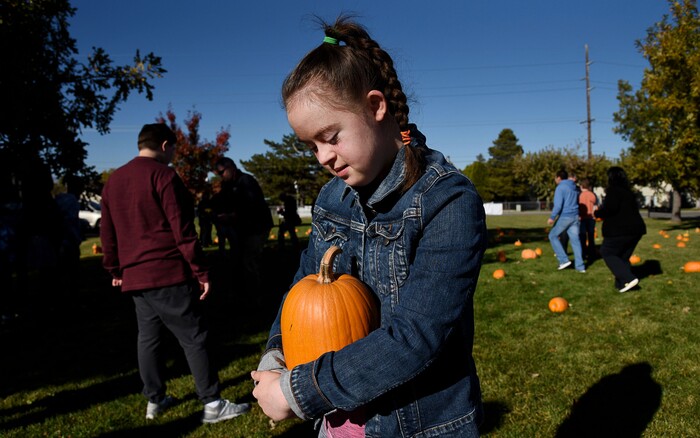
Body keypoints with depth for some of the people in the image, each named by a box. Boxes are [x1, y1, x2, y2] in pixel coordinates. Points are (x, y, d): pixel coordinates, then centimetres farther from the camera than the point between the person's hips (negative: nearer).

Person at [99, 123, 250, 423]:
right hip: (169, 274, -7)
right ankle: (213, 404, 3)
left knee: (148, 337, 16)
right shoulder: (163, 175, -10)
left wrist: (115, 270, 27)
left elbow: (107, 233, 18)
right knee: (193, 338, -2)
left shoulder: (113, 181, 13)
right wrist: (201, 272, -12)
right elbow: (182, 230, -15)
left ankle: (154, 401, 27)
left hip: (134, 277, 8)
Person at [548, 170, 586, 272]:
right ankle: (580, 266, 5)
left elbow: (558, 204, -18)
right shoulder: (574, 187, 17)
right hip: (575, 216, 7)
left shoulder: (560, 188, -9)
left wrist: (552, 217, -14)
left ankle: (564, 260, -1)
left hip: (564, 217, -7)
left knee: (553, 236, 7)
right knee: (575, 240, 7)